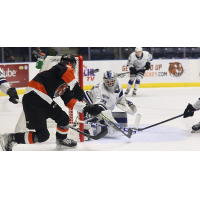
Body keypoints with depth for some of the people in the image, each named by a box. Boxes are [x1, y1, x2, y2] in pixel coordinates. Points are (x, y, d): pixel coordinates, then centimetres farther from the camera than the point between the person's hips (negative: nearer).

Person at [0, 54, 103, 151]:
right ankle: (9, 139, -5)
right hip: (33, 99, -10)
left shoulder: (65, 84, 25)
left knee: (63, 118, 18)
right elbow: (66, 72, -24)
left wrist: (87, 109, 17)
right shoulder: (64, 66, 1)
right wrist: (76, 88, -25)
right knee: (42, 135, -12)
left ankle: (61, 140, 41)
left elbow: (70, 101, 24)